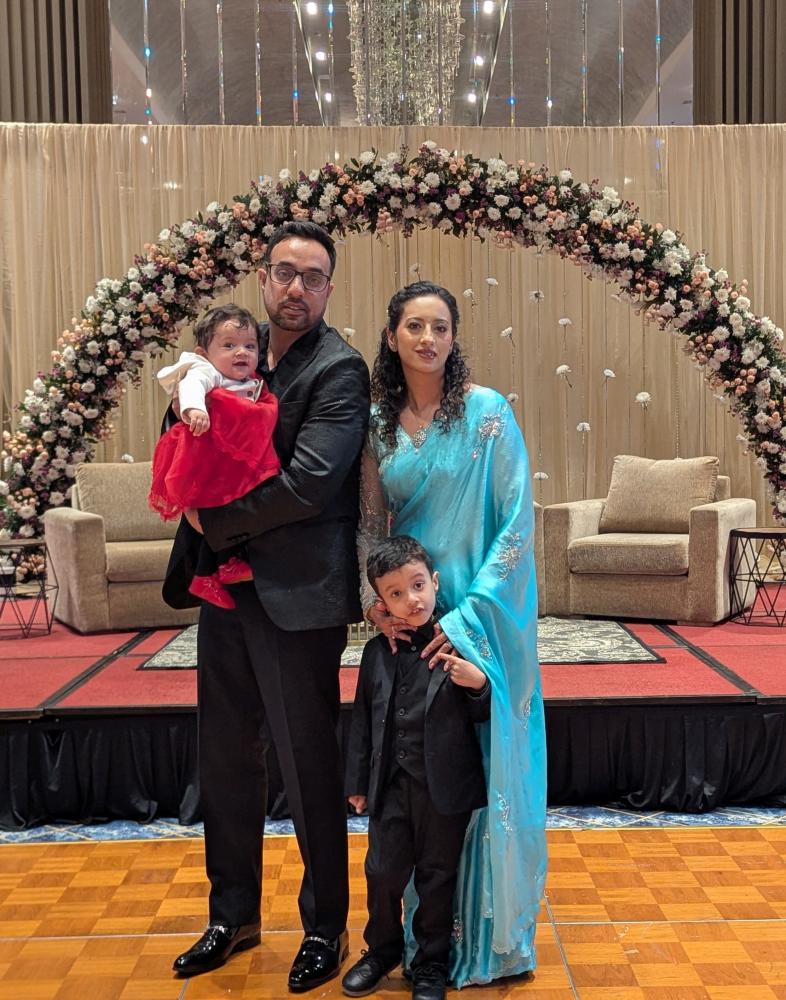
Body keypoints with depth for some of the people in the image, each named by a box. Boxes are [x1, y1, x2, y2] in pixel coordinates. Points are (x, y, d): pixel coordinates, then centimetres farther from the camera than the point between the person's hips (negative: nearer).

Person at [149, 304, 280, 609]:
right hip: (213, 462, -7)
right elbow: (191, 384, -27)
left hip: (245, 464, 7)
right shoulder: (206, 372, -3)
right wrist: (193, 406, -45)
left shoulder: (255, 384, 21)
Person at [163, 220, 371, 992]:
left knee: (308, 767, 7)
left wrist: (215, 522, -11)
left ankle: (325, 928, 28)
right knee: (226, 758, 16)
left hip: (296, 596, -6)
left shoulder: (339, 369, -10)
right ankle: (233, 915, 36)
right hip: (226, 586, 7)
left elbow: (307, 481, -21)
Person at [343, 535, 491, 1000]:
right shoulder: (377, 652, 0)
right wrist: (358, 782, 11)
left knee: (437, 877, 12)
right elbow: (363, 720, 8)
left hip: (445, 787, -3)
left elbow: (485, 714, -4)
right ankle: (383, 949, 39)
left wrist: (478, 684, -26)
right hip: (391, 785, 3)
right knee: (383, 871, 14)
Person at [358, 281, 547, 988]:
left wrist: (469, 617, -17)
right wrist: (375, 599, -9)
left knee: (484, 765, 4)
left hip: (484, 617, -3)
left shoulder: (488, 412, -8)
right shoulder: (378, 422, 4)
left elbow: (517, 522, -12)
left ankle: (491, 933, 26)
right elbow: (370, 525, 7)